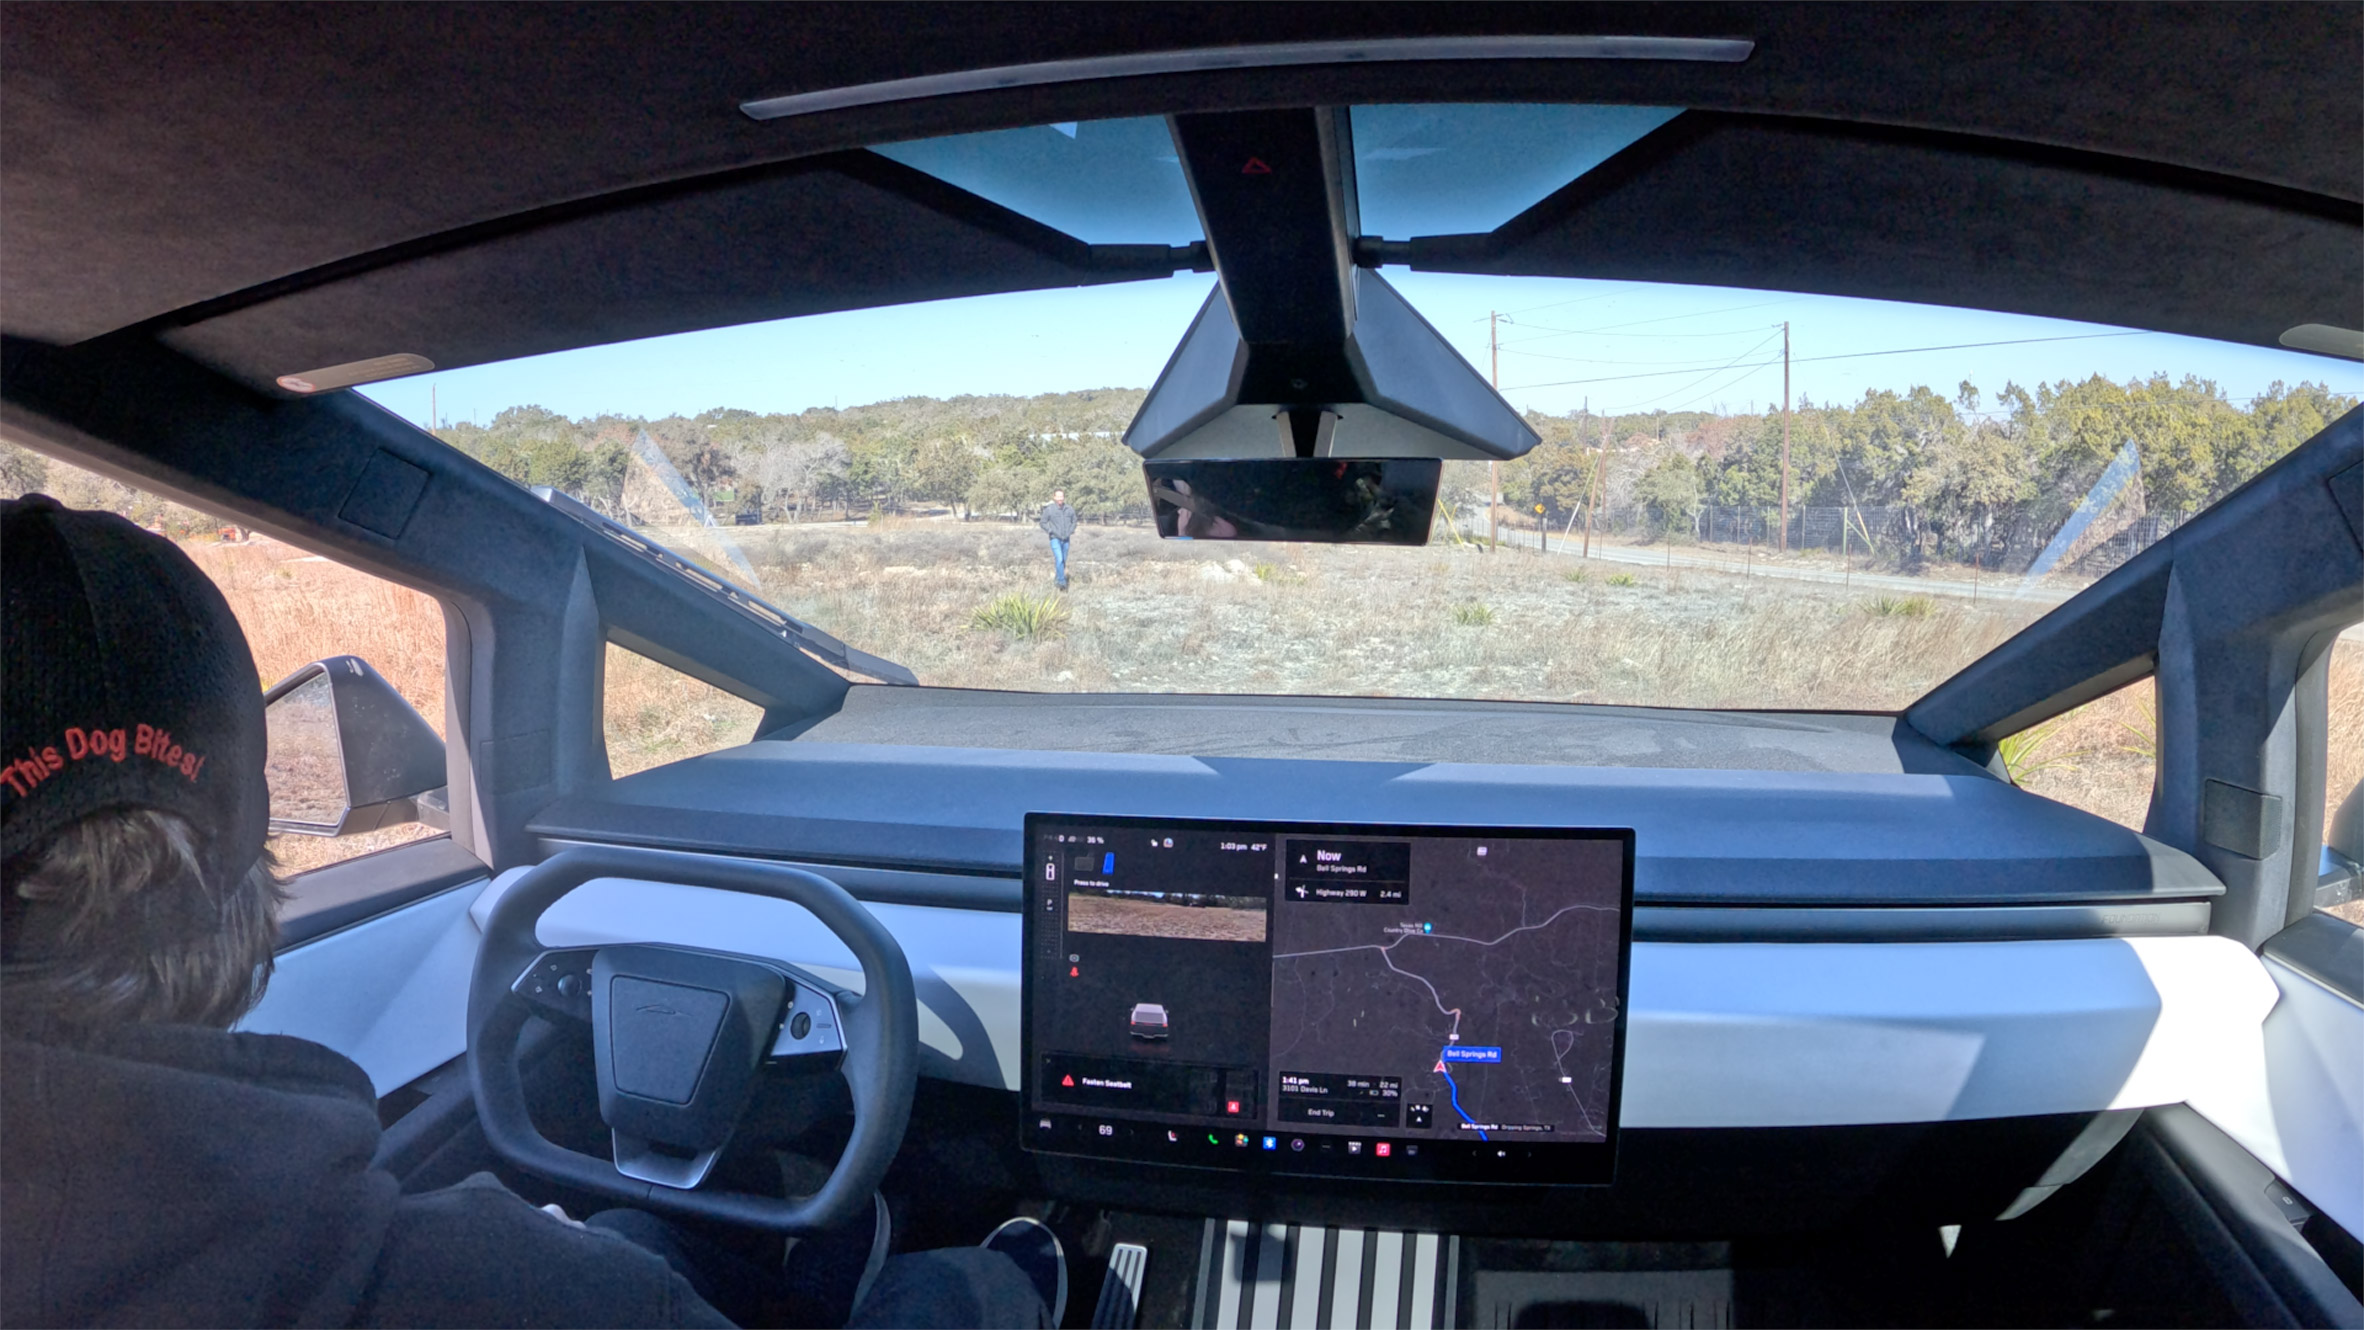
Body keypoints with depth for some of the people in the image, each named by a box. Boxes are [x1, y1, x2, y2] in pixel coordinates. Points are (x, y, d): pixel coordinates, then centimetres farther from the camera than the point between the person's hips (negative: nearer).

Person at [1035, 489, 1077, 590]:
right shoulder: (1049, 509, -8)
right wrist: (1052, 532, -10)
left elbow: (1074, 521, 15)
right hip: (1055, 539, -4)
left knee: (1063, 561, 10)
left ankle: (1057, 579, 28)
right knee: (1059, 559, -18)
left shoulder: (1070, 510, 1)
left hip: (1066, 540, 4)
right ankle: (1062, 582, -17)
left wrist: (1070, 532, 1)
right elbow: (1043, 522, -1)